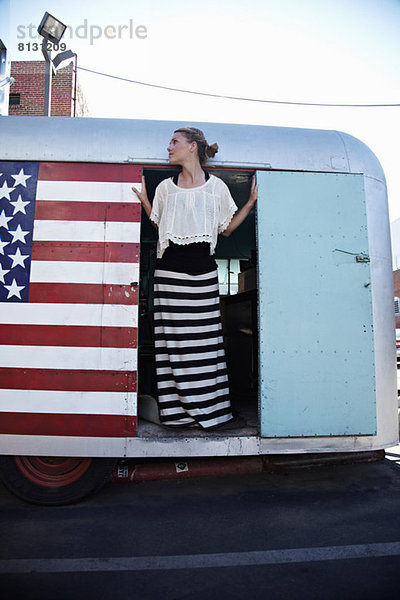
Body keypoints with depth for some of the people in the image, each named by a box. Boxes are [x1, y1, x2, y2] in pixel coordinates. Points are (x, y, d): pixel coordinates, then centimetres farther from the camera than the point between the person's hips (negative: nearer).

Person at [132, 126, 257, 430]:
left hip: (203, 273, -1)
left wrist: (251, 202, 6)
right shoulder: (166, 187, 13)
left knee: (204, 341, 0)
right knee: (174, 341, 0)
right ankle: (179, 411, 12)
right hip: (170, 270, 1)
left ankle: (208, 410, 14)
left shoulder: (216, 186, 8)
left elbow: (227, 228, 13)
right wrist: (144, 199, 10)